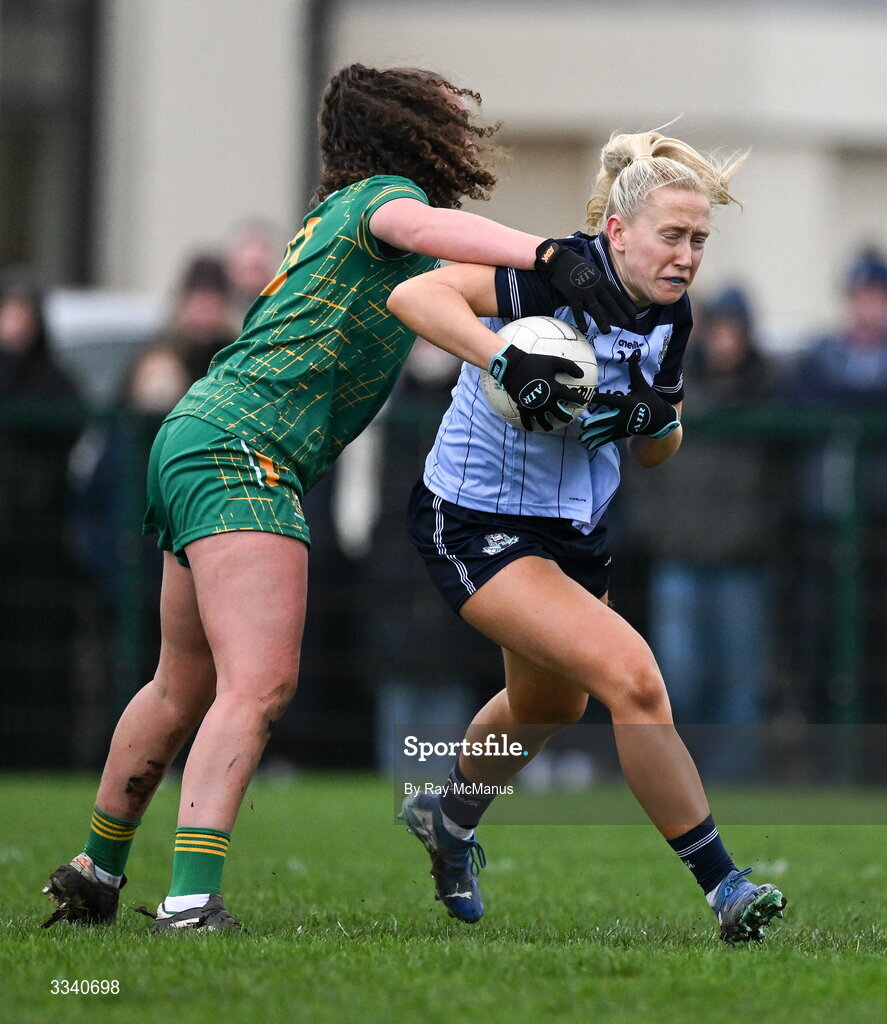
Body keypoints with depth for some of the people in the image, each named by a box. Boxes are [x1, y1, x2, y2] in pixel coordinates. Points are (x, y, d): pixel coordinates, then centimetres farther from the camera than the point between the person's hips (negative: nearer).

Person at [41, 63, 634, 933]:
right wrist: (547, 255, -43)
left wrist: (511, 367, 3)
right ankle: (190, 901, -29)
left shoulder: (342, 210, 22)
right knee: (260, 684, -19)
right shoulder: (379, 195, -6)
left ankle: (96, 870, 33)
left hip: (192, 439, 10)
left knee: (185, 689, 21)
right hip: (240, 447, -10)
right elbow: (421, 226, -29)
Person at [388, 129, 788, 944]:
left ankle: (447, 819, 58)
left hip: (574, 529, 9)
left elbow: (657, 452, 10)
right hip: (476, 530, -9)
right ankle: (723, 888, -16)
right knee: (631, 676, -23)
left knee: (551, 707, 29)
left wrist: (656, 418, -13)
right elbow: (414, 295, -38)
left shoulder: (670, 314, -2)